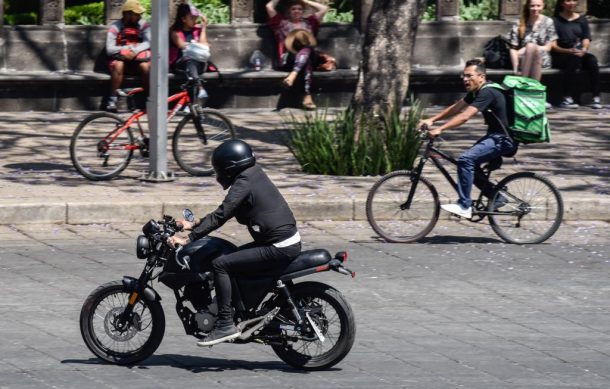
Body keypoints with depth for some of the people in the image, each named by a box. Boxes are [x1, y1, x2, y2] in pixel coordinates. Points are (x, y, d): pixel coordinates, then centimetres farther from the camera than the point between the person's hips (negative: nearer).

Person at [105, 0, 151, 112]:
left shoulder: (143, 25, 4)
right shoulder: (115, 27, -2)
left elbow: (148, 43, -11)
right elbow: (109, 49, -10)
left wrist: (135, 50, -27)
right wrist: (129, 48, -12)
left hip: (138, 58, 1)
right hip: (121, 58, -1)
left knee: (146, 66, -31)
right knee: (117, 65, -34)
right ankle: (112, 99, -28)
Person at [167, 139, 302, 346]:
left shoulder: (243, 184, -13)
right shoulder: (255, 175, 16)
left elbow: (220, 216, -19)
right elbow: (224, 211, 24)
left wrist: (188, 239, -19)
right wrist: (194, 225, 24)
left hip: (278, 249, -10)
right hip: (290, 243, 10)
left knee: (220, 264, -13)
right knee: (235, 257, 27)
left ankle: (226, 324, -16)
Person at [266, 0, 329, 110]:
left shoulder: (308, 22, 28)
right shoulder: (282, 22, 23)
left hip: (307, 55, 2)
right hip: (286, 60, -2)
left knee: (307, 49, -37)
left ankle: (292, 76, -59)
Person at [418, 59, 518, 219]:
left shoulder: (487, 93, -20)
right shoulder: (476, 92, 12)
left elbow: (464, 116, -27)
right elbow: (455, 108, 14)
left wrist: (439, 129, -31)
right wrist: (432, 120, 4)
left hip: (504, 140, -11)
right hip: (495, 136, 11)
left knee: (466, 160, -22)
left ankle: (464, 207, -19)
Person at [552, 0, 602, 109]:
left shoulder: (581, 19, 17)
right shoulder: (555, 20, 3)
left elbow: (586, 38, 9)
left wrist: (584, 49, -13)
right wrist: (568, 51, -19)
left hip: (579, 53, 4)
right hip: (560, 56, -4)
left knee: (592, 60, -28)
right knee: (573, 59, -36)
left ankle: (596, 98, -32)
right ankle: (567, 99, -40)